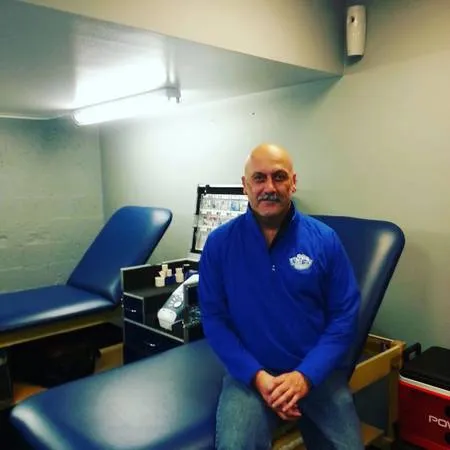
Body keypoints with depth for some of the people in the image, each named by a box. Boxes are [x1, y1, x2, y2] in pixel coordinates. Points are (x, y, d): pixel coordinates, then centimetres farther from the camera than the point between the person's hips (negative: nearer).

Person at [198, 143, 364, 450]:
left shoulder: (325, 239, -3)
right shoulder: (220, 242, -4)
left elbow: (345, 316, -2)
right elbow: (214, 318, -2)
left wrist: (305, 375, -13)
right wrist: (256, 375, -13)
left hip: (317, 372, 2)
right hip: (249, 372, -1)